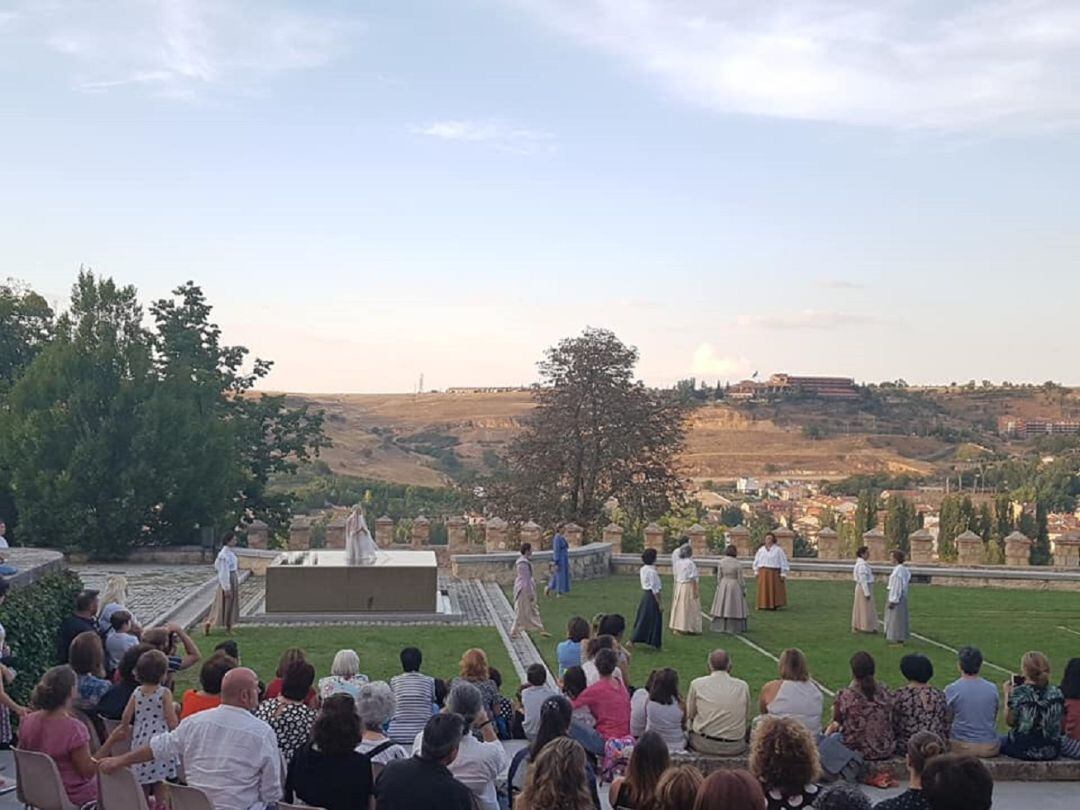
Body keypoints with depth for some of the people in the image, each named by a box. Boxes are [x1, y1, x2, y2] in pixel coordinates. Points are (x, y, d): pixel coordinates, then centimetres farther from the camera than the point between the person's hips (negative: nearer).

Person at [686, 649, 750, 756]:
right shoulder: (743, 686, 1)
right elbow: (746, 720, 8)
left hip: (704, 746, -1)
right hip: (735, 748, 1)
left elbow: (690, 716, 6)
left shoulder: (697, 684, -1)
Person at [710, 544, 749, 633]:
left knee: (722, 606, 11)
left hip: (723, 585, 3)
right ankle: (735, 628, 8)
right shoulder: (738, 564, -12)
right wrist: (743, 589, 3)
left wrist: (719, 586, 12)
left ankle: (720, 627, 14)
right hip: (735, 586, -3)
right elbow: (740, 579, -8)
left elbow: (719, 577, 0)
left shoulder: (721, 562, -5)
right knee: (735, 607, 6)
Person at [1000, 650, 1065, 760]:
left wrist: (1007, 694, -5)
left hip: (1024, 751, -4)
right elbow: (1062, 723, 6)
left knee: (1000, 740, 26)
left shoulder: (1018, 693, -18)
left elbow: (1009, 722, -12)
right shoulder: (1057, 693, -4)